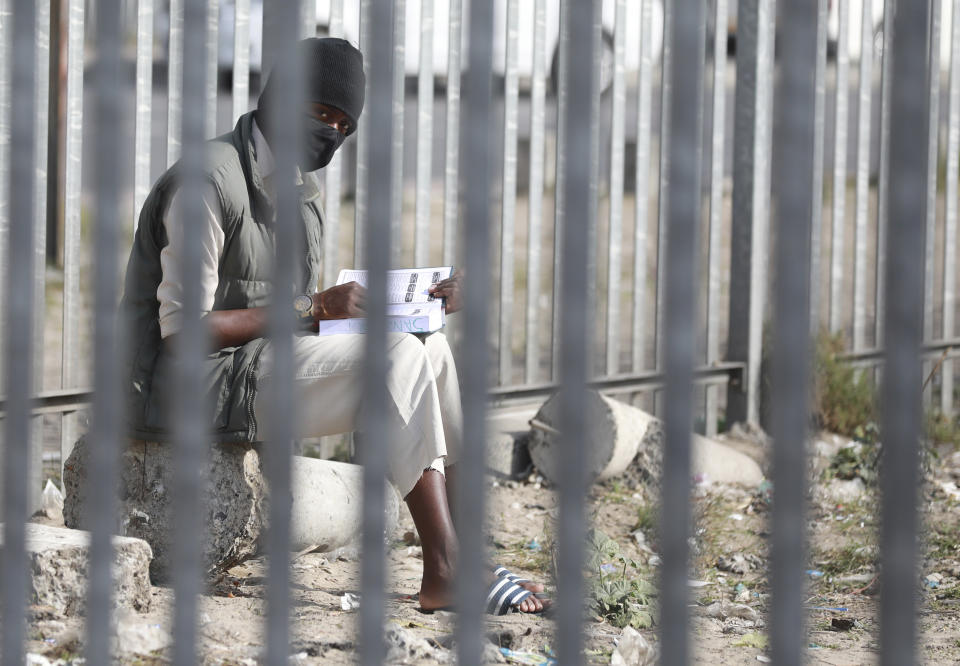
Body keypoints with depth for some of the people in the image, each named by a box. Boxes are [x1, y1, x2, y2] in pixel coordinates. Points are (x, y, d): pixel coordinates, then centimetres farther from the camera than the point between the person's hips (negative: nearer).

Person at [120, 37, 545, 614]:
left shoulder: (303, 189, 15)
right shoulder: (213, 180, -15)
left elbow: (300, 313, 16)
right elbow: (184, 327, -20)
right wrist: (312, 307, -20)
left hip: (268, 365, 9)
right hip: (193, 383, -9)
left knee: (432, 348, -3)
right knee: (400, 356, -21)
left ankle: (465, 547, -11)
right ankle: (445, 574, -24)